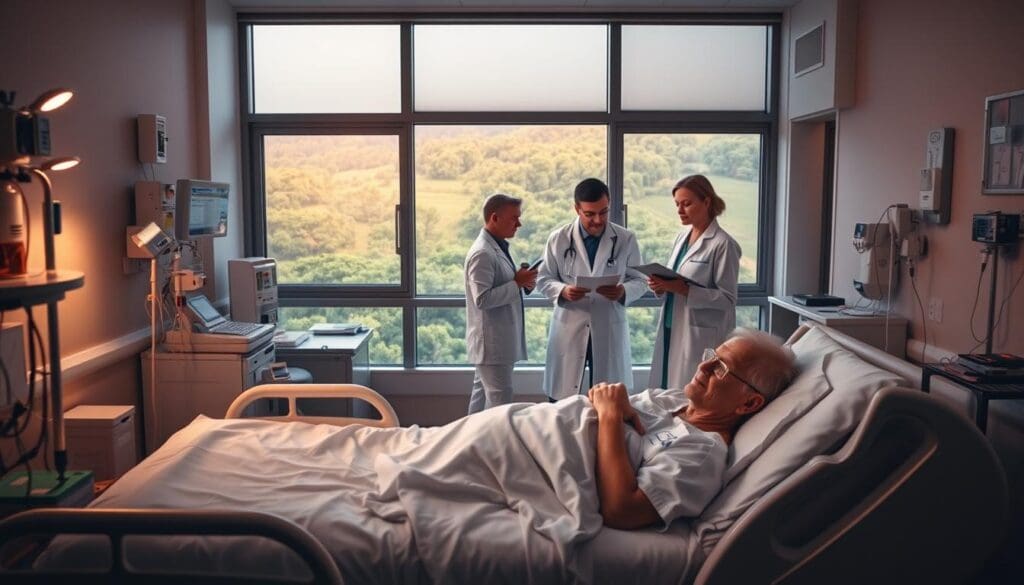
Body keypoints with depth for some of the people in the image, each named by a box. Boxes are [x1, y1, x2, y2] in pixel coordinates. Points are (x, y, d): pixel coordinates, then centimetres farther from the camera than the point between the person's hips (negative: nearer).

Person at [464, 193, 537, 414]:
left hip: (499, 340, 10)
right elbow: (482, 299, -25)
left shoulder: (499, 247, 12)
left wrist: (521, 281, 2)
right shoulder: (482, 253, -19)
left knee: (483, 396, 16)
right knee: (499, 400, -5)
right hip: (492, 342, -10)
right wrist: (517, 283, -20)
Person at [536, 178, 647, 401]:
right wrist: (563, 291, -18)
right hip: (568, 331, 0)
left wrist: (623, 291, -19)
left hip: (609, 331, 1)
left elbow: (640, 280, 4)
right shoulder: (558, 239, -2)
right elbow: (543, 279, 3)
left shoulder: (626, 239, -1)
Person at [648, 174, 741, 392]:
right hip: (671, 331, 7)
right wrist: (662, 286, -1)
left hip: (701, 338, -7)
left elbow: (728, 299, -13)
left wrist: (683, 289, -21)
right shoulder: (681, 237, 12)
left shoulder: (723, 244, -11)